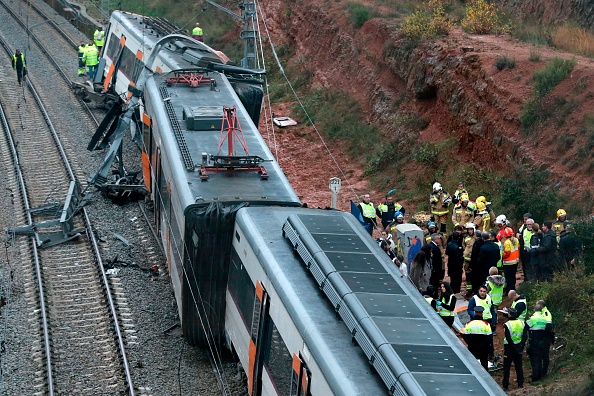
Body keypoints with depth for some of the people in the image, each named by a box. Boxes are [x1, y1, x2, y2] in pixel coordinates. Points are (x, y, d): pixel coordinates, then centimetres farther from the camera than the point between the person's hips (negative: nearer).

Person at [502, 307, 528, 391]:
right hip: (519, 347, 4)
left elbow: (508, 339, -17)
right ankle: (520, 384, 15)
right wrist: (521, 346, -3)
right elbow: (525, 336, -2)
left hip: (509, 347, -4)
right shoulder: (522, 323, 1)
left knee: (506, 366, 3)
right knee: (518, 366, 14)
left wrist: (514, 348, -11)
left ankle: (505, 385, 2)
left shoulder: (507, 325, -14)